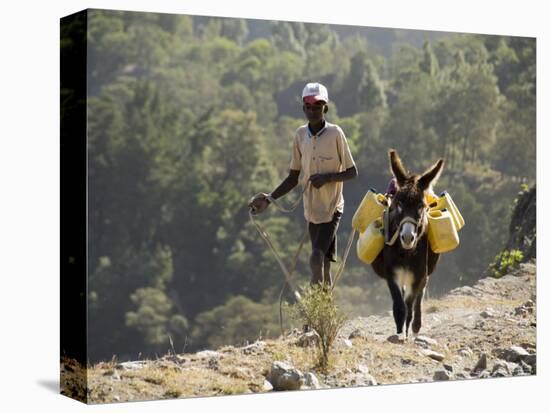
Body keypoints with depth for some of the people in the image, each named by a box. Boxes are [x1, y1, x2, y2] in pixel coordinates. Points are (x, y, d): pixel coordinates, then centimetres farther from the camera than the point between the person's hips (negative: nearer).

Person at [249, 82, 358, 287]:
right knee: (323, 263, 11)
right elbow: (294, 177, 10)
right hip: (311, 208, 5)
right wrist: (269, 198, 0)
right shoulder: (300, 134, 4)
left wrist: (327, 177, -21)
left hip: (331, 207, -5)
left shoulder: (335, 133, -10)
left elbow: (352, 172, -4)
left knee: (317, 258, -18)